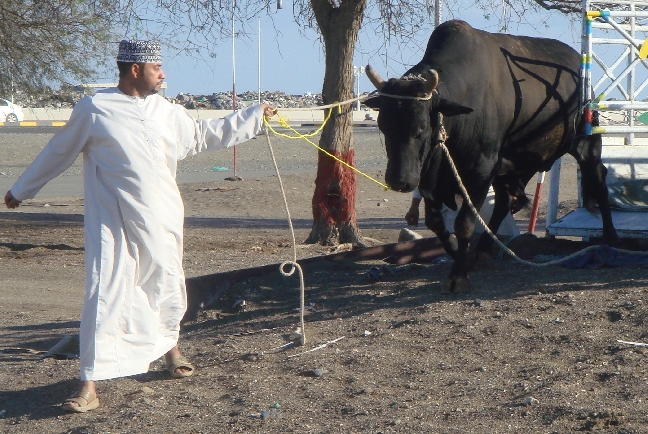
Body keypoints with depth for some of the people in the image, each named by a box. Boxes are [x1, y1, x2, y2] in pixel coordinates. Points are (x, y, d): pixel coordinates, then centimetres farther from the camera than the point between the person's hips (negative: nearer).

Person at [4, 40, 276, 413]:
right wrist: (22, 190, 16)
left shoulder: (168, 113, 8)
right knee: (105, 295, -11)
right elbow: (58, 153, 6)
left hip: (162, 222, 5)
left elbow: (207, 134, 22)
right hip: (113, 224, -5)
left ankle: (170, 346, 45)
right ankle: (90, 385, -9)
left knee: (168, 286, 17)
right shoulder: (94, 110, -6)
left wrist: (256, 116, 22)